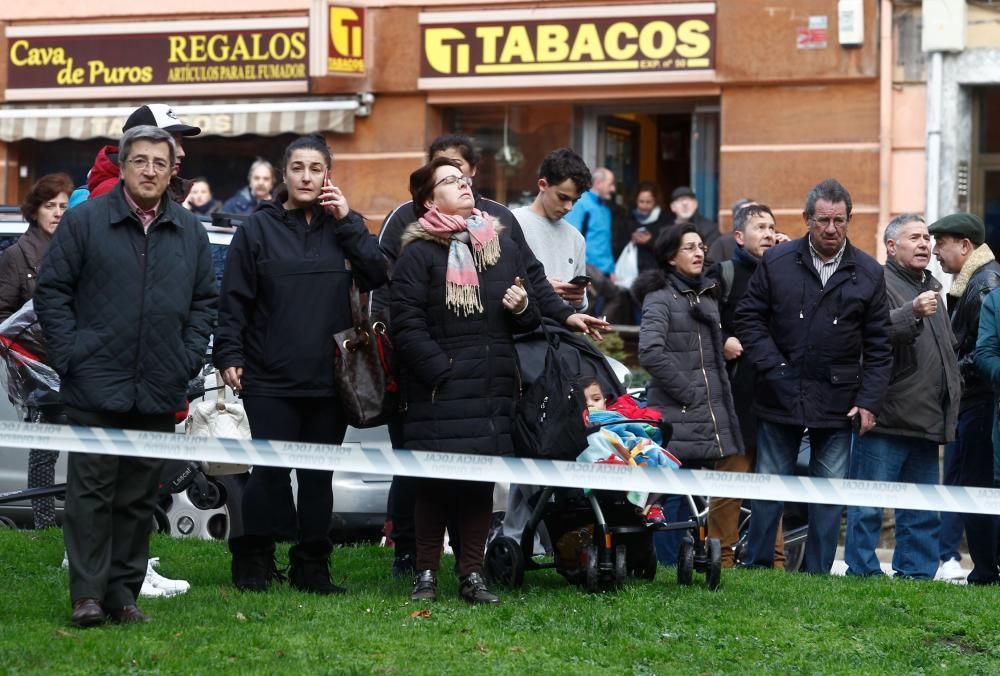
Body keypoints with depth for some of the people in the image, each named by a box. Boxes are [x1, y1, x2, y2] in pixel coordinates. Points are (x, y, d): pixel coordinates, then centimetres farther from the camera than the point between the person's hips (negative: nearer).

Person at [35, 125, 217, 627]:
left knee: (139, 497, 8)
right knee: (91, 490, -4)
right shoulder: (85, 221, -2)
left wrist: (189, 359, 4)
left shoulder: (189, 232, 10)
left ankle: (124, 591, 14)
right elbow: (51, 290, -1)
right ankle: (87, 594, -2)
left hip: (159, 393, 4)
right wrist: (69, 355, -8)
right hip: (96, 388, -4)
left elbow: (205, 300, 16)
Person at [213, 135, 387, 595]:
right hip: (271, 379, -3)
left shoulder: (340, 228, 11)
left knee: (319, 475, 6)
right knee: (271, 470, -7)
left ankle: (312, 566, 13)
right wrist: (229, 355, -6)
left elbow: (377, 276, -3)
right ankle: (253, 561, 5)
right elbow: (234, 299, 2)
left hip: (330, 379, 3)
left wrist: (349, 222, -5)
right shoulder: (259, 228, 4)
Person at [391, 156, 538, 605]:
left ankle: (472, 573, 12)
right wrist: (441, 371, -15)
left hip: (493, 389, 5)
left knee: (483, 481, 5)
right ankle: (426, 573, 7)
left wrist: (523, 309, 1)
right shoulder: (418, 253, -1)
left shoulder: (503, 245, 16)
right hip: (439, 392, -5)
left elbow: (527, 321, 24)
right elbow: (407, 323, -9)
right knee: (434, 482, -3)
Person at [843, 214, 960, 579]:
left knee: (922, 514, 11)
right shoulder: (879, 283, -7)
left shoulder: (931, 287, 22)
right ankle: (863, 573, -2)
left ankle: (916, 573, 17)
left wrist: (952, 389, 26)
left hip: (927, 421, 9)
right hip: (887, 419, -9)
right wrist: (913, 312, -37)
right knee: (869, 507, -6)